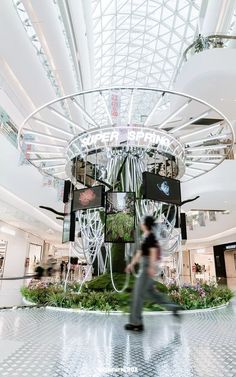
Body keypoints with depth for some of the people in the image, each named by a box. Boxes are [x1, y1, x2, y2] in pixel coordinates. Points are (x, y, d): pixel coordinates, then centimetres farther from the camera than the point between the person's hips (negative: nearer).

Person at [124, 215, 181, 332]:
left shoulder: (150, 236, -12)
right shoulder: (145, 237, 16)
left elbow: (153, 252, -20)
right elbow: (140, 252, 21)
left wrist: (151, 267, -27)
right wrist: (132, 264, 22)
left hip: (147, 267, -10)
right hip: (145, 266, 10)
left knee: (138, 293, -4)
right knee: (150, 291, 17)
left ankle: (136, 323, 5)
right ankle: (173, 306, 21)